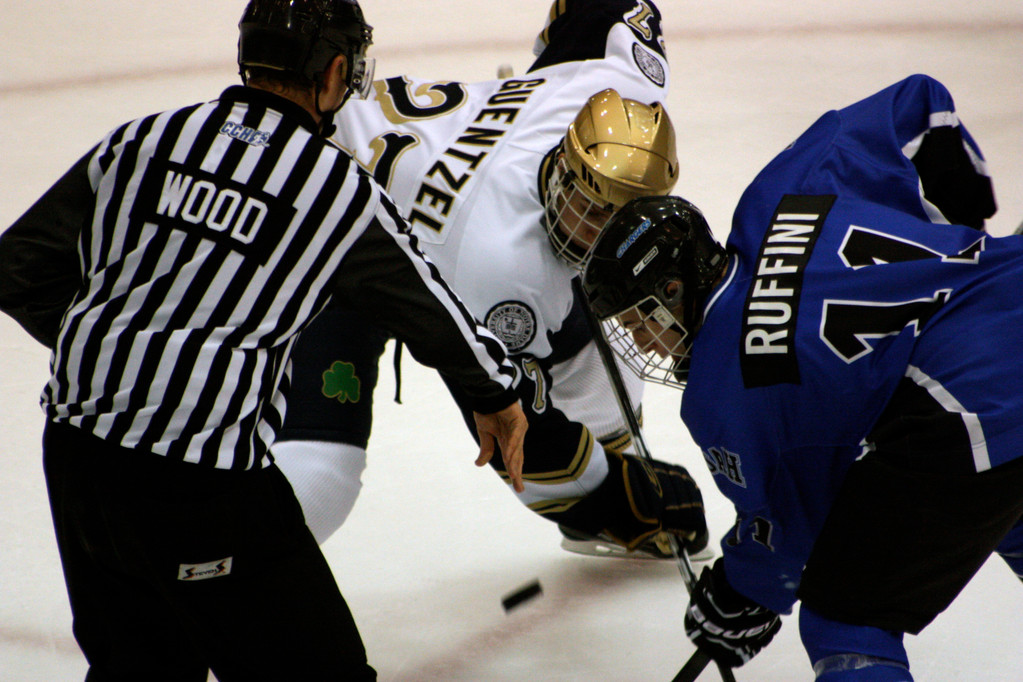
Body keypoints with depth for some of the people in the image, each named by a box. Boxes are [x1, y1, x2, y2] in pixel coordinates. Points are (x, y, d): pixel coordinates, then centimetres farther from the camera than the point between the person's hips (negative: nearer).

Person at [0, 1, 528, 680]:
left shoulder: (140, 140, 7)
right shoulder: (344, 190, -3)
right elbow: (432, 311, 11)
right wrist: (499, 396, 30)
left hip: (73, 452, 6)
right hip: (203, 488, -6)